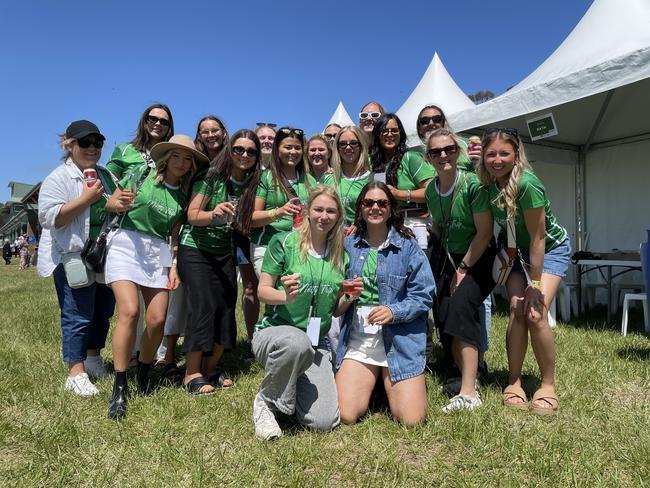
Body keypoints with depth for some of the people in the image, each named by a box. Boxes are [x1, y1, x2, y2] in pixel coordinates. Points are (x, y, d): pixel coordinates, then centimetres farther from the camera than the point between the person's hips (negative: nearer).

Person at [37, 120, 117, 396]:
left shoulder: (105, 176, 16)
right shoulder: (58, 179, -6)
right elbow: (50, 218, -18)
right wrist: (86, 198, -19)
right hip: (73, 258, -7)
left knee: (103, 311, 15)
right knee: (78, 316, -6)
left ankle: (93, 358, 32)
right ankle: (76, 373, 0)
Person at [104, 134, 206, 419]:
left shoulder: (184, 194, 10)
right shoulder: (142, 173, 1)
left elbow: (175, 234, 13)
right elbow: (110, 204, 4)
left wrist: (174, 266, 2)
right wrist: (119, 204, -18)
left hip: (159, 253, 4)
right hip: (126, 244, -3)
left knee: (157, 319, -6)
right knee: (130, 311, -19)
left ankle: (143, 374, 20)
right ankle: (119, 388, -8)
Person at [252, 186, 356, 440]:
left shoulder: (341, 255, 7)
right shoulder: (284, 242, -6)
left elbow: (335, 310, 13)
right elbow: (263, 291, -6)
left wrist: (348, 297, -9)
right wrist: (286, 296, -26)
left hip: (317, 344, 4)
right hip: (274, 331, -3)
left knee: (324, 423, -12)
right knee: (297, 342, -41)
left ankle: (292, 384, 20)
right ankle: (266, 401, -12)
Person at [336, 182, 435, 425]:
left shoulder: (408, 247, 0)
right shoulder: (348, 245, 7)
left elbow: (423, 296, -3)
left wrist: (394, 312, -19)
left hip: (400, 341, -1)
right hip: (357, 341, 2)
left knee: (412, 419, -9)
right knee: (346, 416, -9)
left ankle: (389, 384, 23)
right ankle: (371, 383, 22)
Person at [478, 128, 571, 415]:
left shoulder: (527, 183, -31)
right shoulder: (488, 184, -14)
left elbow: (537, 238, -26)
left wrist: (535, 284, -22)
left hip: (551, 249, -5)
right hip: (518, 251, 5)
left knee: (536, 314, -17)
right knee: (516, 309, -10)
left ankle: (548, 386, 1)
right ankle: (514, 382, 1)